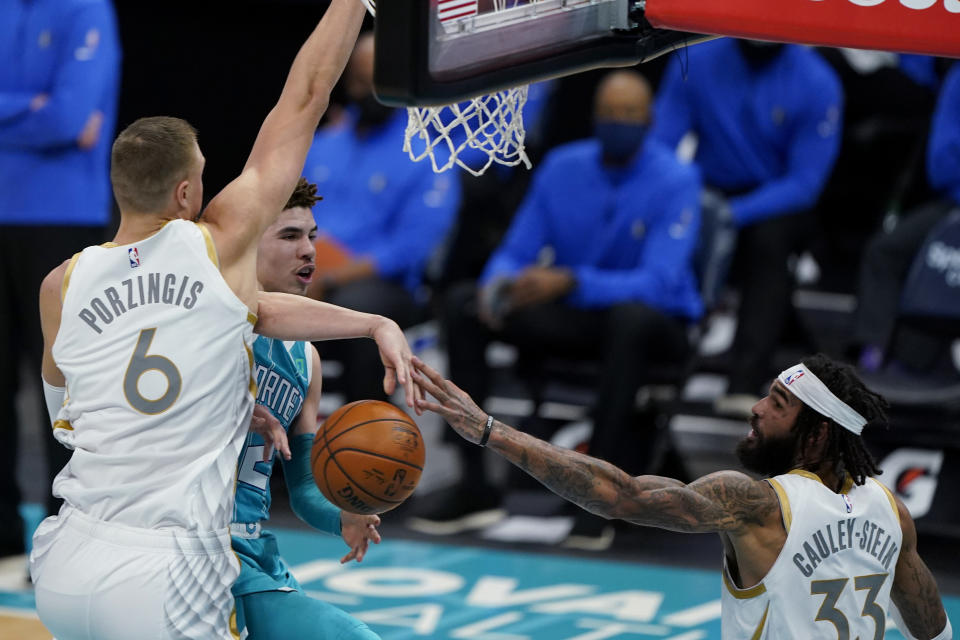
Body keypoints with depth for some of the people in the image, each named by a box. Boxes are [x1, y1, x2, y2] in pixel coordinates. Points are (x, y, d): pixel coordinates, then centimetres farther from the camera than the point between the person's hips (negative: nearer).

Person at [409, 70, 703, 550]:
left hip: (654, 324, -5)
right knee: (463, 304, -15)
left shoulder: (675, 182, -14)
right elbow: (516, 253, 2)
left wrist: (571, 281, -41)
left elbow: (656, 284, -25)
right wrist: (499, 284, -24)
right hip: (572, 316, 5)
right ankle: (474, 487, -16)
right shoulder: (562, 168, 1)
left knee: (631, 315, -41)